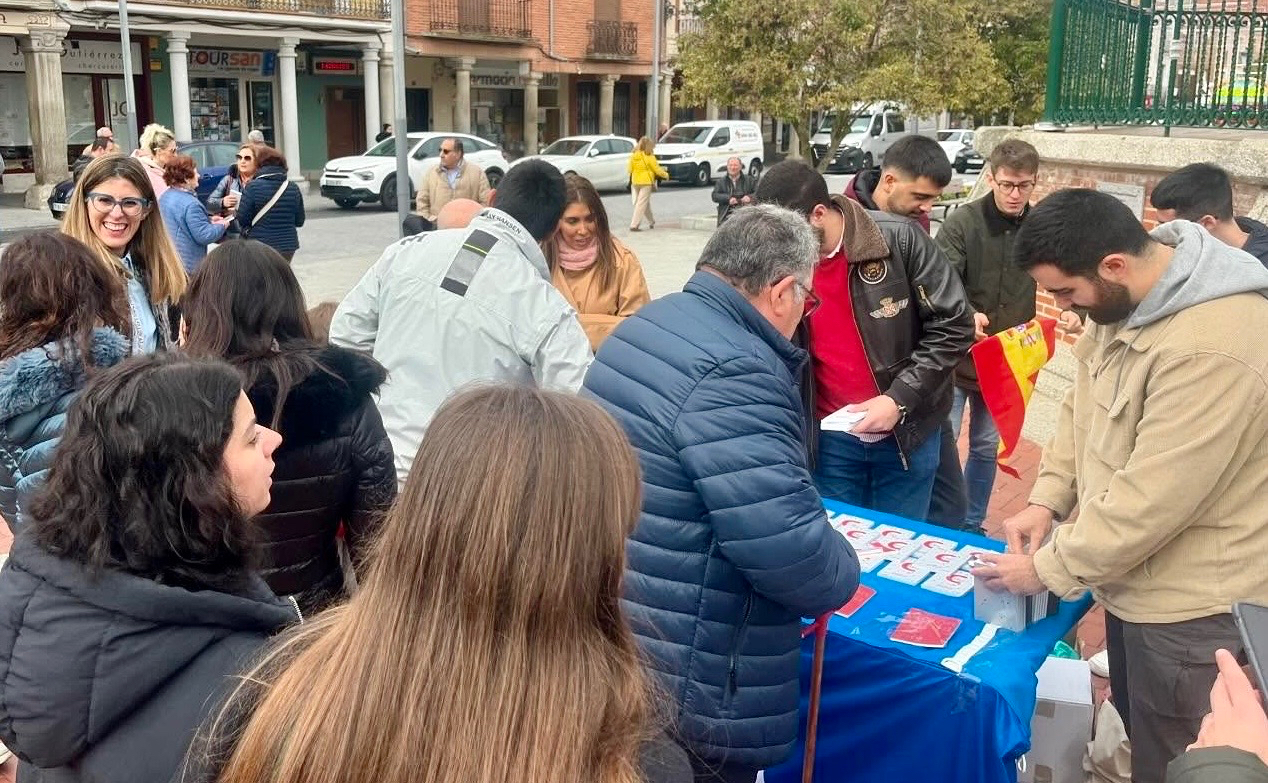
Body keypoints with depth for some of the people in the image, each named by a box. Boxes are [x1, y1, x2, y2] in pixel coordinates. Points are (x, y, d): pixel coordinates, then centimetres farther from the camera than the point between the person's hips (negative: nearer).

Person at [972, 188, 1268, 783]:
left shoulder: (1211, 348, -33)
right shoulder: (1126, 299, -1)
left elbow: (1153, 499, -30)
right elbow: (1084, 406, 10)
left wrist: (1047, 568, -18)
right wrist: (1047, 501, -1)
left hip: (1191, 605, -9)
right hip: (1137, 575, 9)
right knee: (1137, 728, 26)